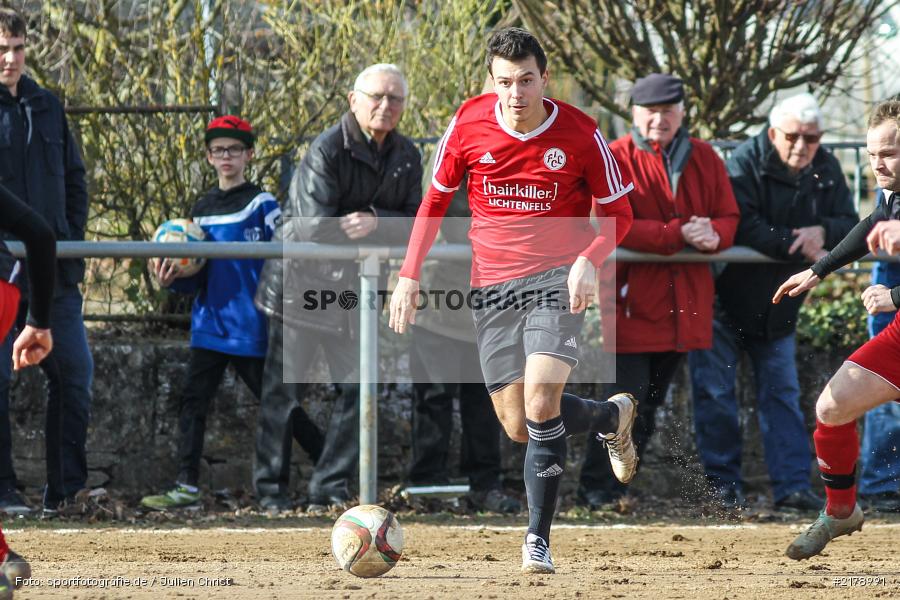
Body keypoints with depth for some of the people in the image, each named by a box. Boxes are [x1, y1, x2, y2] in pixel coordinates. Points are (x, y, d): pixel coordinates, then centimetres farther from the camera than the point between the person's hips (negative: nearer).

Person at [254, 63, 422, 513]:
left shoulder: (406, 157, 4)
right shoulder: (327, 151, -16)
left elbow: (418, 225, -2)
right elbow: (317, 226, -23)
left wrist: (376, 222, -21)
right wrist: (364, 229, -10)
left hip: (354, 289, 6)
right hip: (301, 283, -6)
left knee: (357, 388, 1)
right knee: (284, 392, 0)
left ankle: (330, 490, 8)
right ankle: (271, 492, 9)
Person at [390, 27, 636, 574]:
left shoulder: (579, 133, -8)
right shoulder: (469, 123, -3)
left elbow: (618, 211, 3)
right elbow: (436, 200, 11)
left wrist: (588, 260, -16)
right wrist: (410, 275, 5)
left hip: (556, 280, -3)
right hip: (492, 285, 3)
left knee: (541, 400, -23)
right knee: (519, 425, 3)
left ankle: (538, 539, -13)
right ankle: (613, 416, 34)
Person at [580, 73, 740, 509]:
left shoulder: (705, 160, 10)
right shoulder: (614, 160, -5)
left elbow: (728, 216, 8)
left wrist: (713, 235, -17)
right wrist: (678, 234, -22)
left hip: (684, 305, 6)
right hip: (632, 301, -6)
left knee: (650, 406, 13)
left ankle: (616, 485, 22)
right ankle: (598, 491, -3)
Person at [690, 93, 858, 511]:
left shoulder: (826, 171, 2)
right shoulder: (746, 162, -16)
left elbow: (850, 225, -1)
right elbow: (742, 227, -27)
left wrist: (823, 231, -23)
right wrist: (798, 245, -24)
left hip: (777, 307, 5)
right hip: (725, 299, -5)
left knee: (782, 394, 4)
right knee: (715, 392, 0)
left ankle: (792, 486, 4)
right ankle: (722, 483, 11)